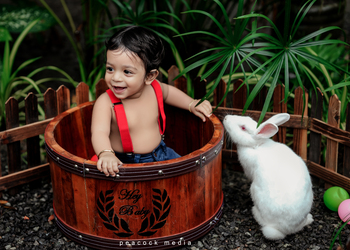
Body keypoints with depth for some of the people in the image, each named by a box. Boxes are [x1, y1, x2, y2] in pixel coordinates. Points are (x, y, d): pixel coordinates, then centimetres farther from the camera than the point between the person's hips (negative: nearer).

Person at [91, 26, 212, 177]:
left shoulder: (154, 88, -4)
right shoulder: (105, 102, -19)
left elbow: (168, 92, 21)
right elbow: (99, 132, -34)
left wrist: (192, 104, 14)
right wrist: (106, 154, -54)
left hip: (160, 155, 4)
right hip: (123, 163, -4)